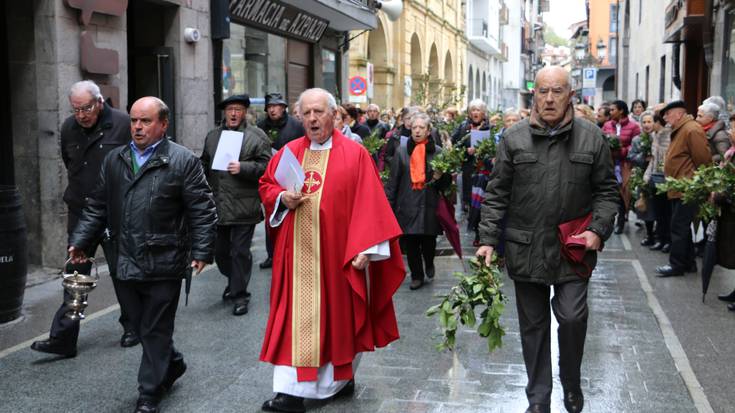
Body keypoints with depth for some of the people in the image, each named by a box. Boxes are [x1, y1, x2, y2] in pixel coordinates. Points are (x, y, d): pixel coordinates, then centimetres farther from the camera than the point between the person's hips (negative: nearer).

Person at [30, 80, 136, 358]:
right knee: (75, 274, 4)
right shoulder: (69, 128, 5)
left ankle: (132, 328, 26)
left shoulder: (122, 124, -12)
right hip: (80, 214, 4)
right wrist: (79, 190, 15)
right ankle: (63, 338, 6)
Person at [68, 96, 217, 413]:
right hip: (124, 264, 5)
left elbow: (203, 211, -7)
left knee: (156, 332, 4)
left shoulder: (183, 161, -5)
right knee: (141, 326, 14)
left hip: (163, 265, -5)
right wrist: (80, 241, 6)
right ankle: (172, 364, 39)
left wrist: (202, 251, -13)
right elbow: (98, 206, 15)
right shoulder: (114, 160, 11)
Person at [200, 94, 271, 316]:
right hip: (218, 206, 5)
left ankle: (240, 294, 10)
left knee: (240, 252, -1)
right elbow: (204, 164, 22)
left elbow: (265, 166, -9)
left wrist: (242, 168, -20)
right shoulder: (212, 136, 13)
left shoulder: (257, 137, -3)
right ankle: (233, 282, 39)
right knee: (220, 250, 15)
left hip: (243, 206, -5)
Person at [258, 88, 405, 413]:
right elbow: (266, 187, 16)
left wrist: (366, 248, -16)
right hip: (297, 254, 3)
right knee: (295, 317, 2)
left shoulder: (355, 154, -5)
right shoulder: (288, 153, 7)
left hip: (338, 252, -3)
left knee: (337, 316, 8)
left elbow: (369, 204, -9)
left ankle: (341, 378, 27)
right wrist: (282, 198, -7)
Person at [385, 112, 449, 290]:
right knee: (410, 244, 4)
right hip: (407, 206, 1)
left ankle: (429, 265, 34)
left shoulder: (438, 152, 3)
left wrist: (440, 177, -13)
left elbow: (446, 183, 10)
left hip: (429, 206, -1)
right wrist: (389, 205, 1)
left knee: (428, 242, 2)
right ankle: (416, 275, 22)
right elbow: (393, 181, 5)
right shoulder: (402, 152, 4)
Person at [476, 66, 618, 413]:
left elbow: (606, 191, 6)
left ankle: (571, 384, 21)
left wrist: (598, 229, -9)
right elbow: (497, 194, 3)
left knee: (572, 317, -9)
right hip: (525, 249, 1)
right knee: (533, 325, 10)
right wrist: (488, 239, -3)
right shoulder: (514, 139, 1)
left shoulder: (592, 137, 1)